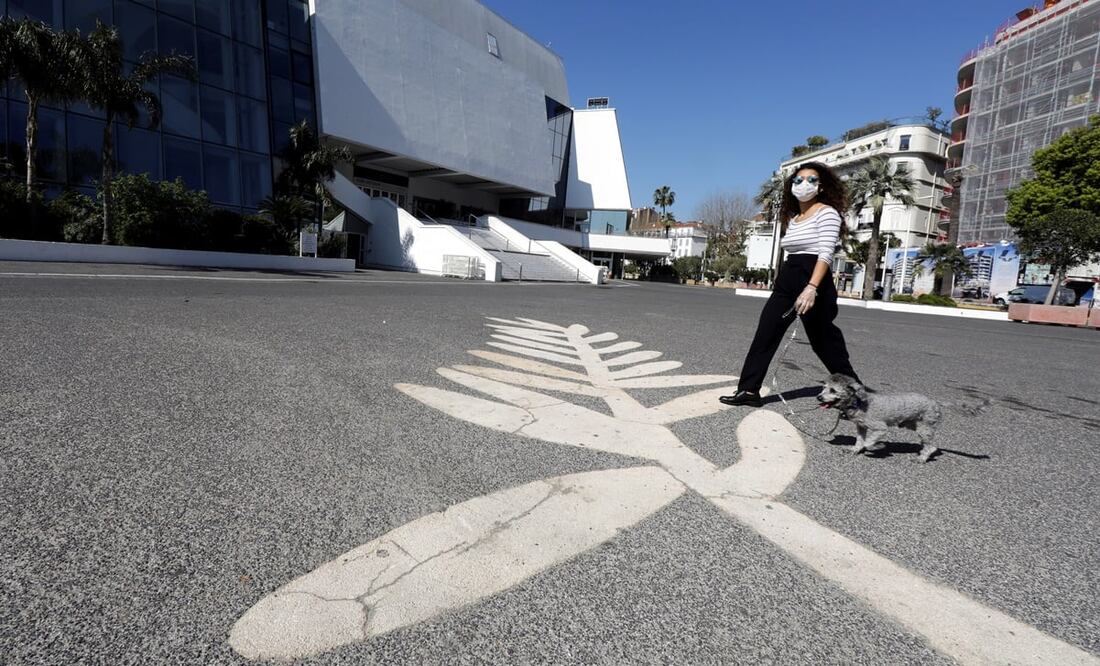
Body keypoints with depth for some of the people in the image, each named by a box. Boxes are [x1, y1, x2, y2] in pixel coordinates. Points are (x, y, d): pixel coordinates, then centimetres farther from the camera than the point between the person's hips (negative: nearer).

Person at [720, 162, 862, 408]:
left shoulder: (827, 213, -5)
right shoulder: (791, 218, 17)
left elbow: (826, 254, -17)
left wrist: (812, 288, -30)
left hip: (814, 281, -7)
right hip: (786, 280, 7)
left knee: (824, 341, 4)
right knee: (765, 334, -3)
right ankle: (749, 390, -3)